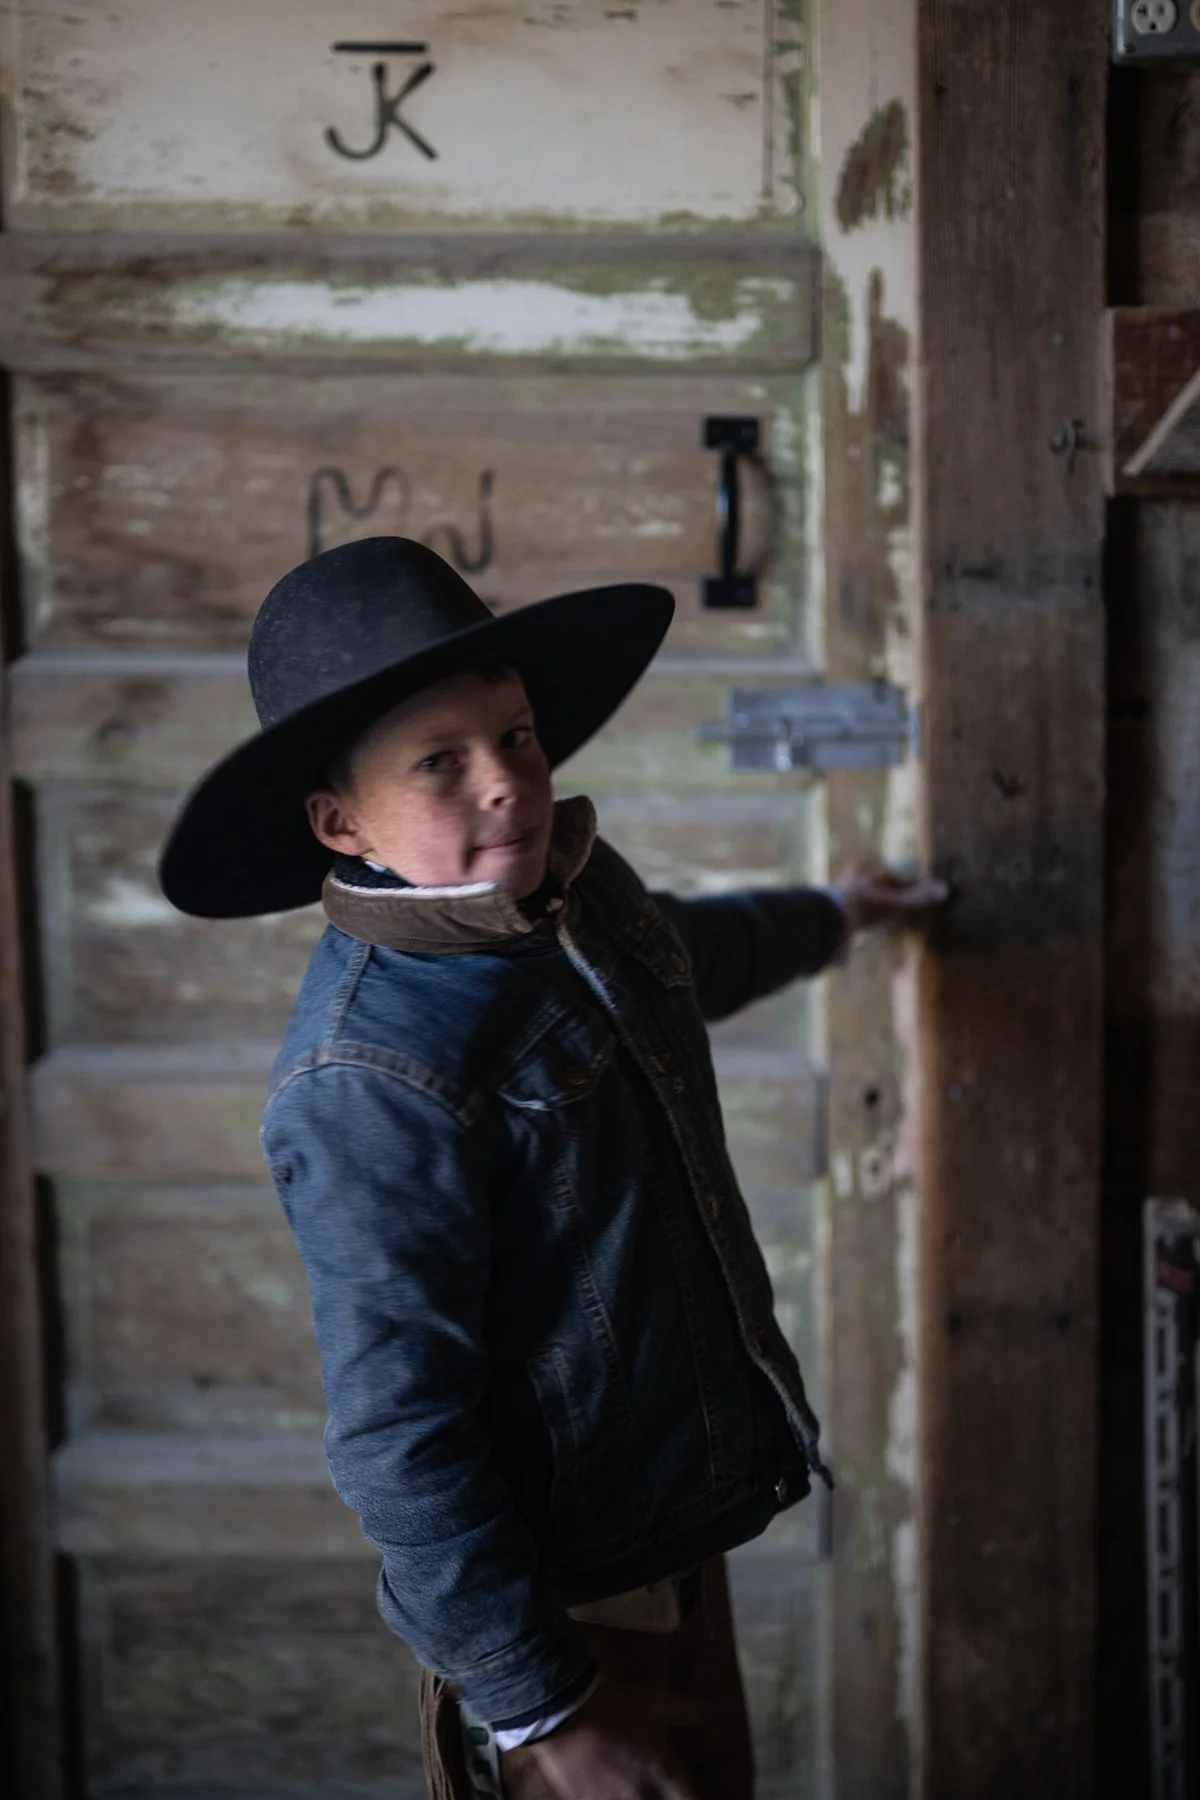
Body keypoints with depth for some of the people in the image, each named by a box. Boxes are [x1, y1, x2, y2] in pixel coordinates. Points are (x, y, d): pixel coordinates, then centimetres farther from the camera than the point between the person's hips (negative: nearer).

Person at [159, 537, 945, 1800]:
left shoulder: (582, 895, -1)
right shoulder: (373, 1082, -27)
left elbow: (691, 957, 25)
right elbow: (396, 1431, -25)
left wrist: (826, 917, 43)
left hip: (684, 1529, 8)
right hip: (560, 1601, -8)